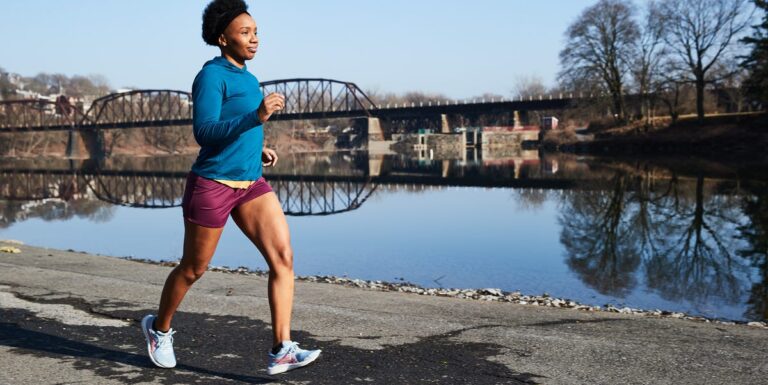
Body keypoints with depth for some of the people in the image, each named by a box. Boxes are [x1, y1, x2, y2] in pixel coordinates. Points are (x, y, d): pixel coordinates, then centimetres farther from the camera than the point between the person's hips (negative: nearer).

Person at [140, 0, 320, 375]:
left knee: (283, 256, -10)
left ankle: (282, 351, -9)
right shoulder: (211, 75, -11)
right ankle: (159, 327, 37)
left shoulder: (248, 79, 13)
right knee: (194, 269, 10)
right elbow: (204, 132, -23)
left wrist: (258, 148, 10)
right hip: (212, 184, -7)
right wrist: (257, 116, -32)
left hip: (250, 184, 7)